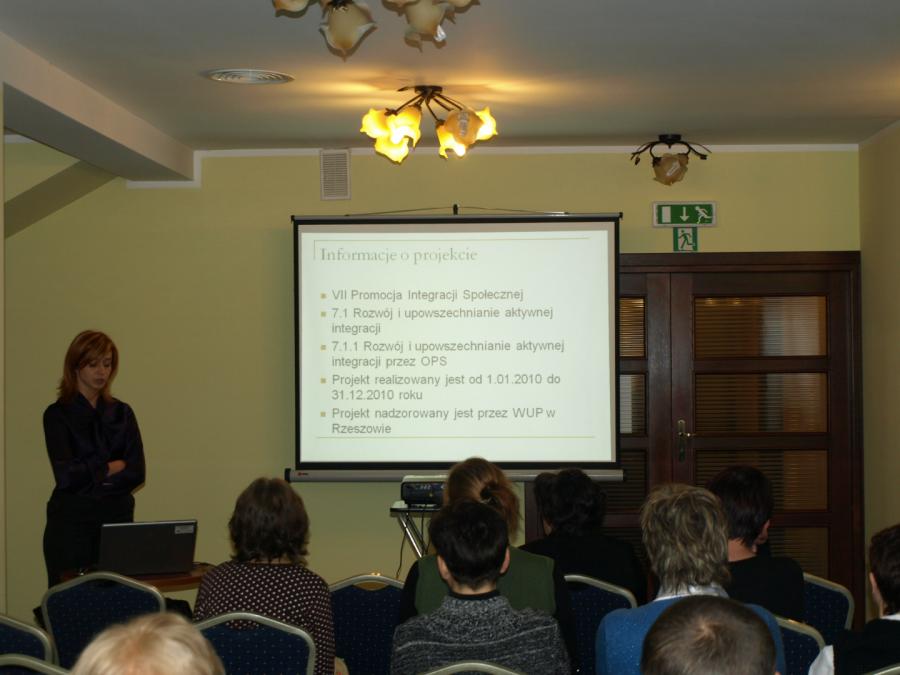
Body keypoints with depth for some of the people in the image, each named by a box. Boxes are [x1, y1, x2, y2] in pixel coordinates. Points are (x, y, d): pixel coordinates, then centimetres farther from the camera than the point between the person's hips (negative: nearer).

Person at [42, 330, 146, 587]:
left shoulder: (122, 413, 10)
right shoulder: (58, 414, -1)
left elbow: (136, 473, 1)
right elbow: (67, 474, -12)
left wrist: (92, 473, -8)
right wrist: (113, 467, -2)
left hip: (118, 519, 3)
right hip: (71, 523, -3)